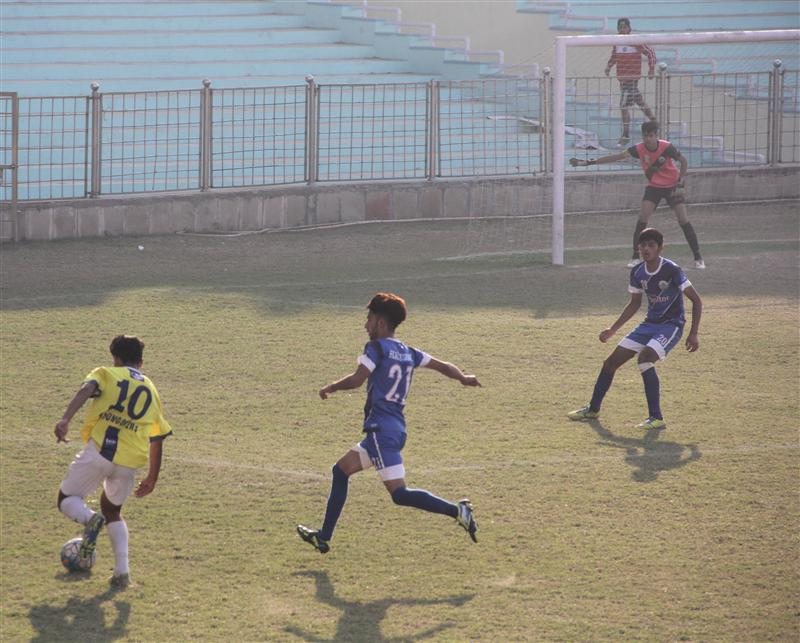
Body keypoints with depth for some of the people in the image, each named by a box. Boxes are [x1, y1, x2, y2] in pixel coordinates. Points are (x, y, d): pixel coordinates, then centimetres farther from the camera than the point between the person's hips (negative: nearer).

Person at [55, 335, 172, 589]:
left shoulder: (106, 374, 12)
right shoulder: (151, 390, 23)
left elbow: (86, 390, -12)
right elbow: (157, 440, 24)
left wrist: (65, 419, -26)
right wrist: (152, 477, 32)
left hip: (100, 451, -4)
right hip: (129, 462, 4)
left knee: (67, 499, 14)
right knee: (112, 510, 26)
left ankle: (90, 519, -21)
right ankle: (122, 571, 10)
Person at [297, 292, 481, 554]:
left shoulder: (377, 348, -7)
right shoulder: (408, 353, 16)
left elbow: (358, 379, -17)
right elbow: (442, 366, 16)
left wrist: (330, 388, -3)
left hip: (381, 430, -9)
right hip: (397, 428, 9)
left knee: (399, 493, -14)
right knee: (341, 470, 19)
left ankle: (456, 510, -25)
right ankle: (324, 538, 22)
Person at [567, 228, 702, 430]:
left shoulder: (672, 270, -18)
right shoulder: (637, 273, 1)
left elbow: (696, 301, -12)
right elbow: (634, 304, 17)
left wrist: (693, 334, -16)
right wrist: (613, 329, 11)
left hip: (671, 324, -7)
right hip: (650, 323, 7)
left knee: (645, 358, -31)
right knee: (611, 361, 6)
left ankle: (656, 418, -25)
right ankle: (593, 409, 26)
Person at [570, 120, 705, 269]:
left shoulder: (666, 147, -22)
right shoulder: (639, 149, -16)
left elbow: (683, 161, -7)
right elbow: (617, 156, -17)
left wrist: (680, 181, -17)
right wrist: (589, 162, -22)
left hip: (672, 186, -2)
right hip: (653, 186, 2)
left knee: (683, 220, -8)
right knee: (642, 217, -13)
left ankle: (698, 258, 2)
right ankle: (636, 257, -4)